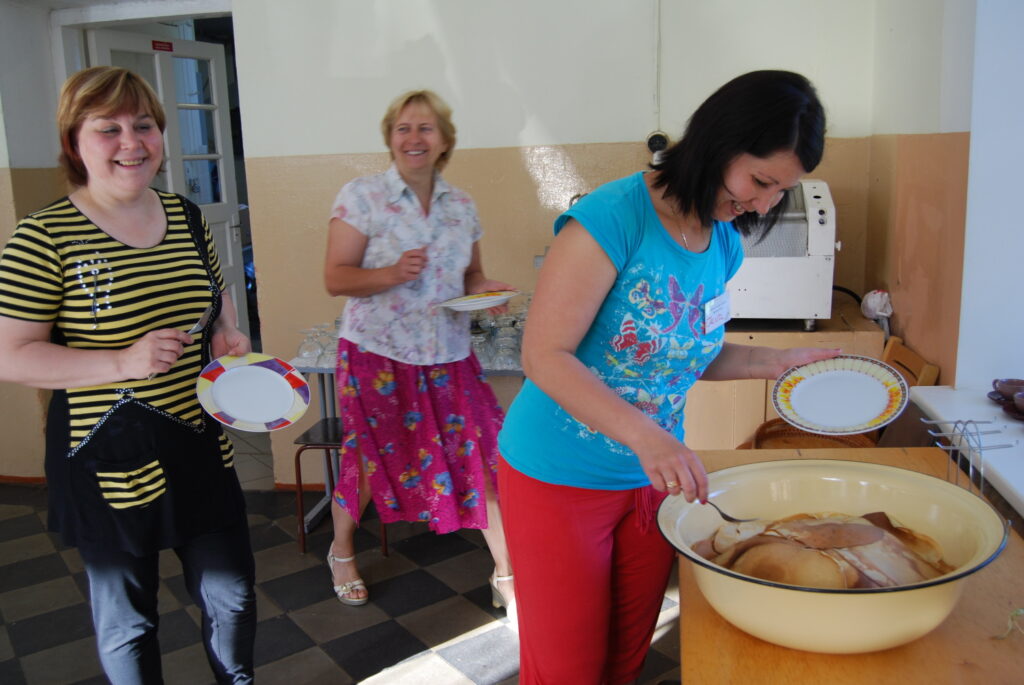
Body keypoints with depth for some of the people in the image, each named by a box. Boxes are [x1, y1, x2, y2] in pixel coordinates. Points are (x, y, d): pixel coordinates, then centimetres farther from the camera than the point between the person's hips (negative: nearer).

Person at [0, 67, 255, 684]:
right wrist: (122, 362, -25)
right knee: (128, 623, 16)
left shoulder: (188, 217, 2)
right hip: (110, 463, -5)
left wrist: (227, 334, -3)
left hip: (202, 446, 5)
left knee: (233, 597, 19)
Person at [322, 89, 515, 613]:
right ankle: (341, 551, 41)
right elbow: (334, 278, -8)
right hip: (377, 355, -3)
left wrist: (485, 290, -6)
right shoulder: (360, 197, -6)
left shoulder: (461, 206, 8)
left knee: (485, 455, -3)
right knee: (368, 458, 11)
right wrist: (391, 274, -26)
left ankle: (506, 576, 14)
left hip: (448, 358, 3)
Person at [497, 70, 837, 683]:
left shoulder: (724, 246, 2)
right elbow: (547, 356, -24)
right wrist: (646, 437, -33)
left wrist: (775, 362, 1)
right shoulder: (614, 217, -21)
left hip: (655, 477, 7)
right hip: (560, 479, -6)